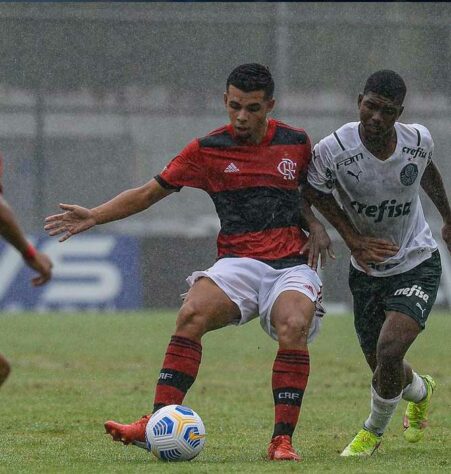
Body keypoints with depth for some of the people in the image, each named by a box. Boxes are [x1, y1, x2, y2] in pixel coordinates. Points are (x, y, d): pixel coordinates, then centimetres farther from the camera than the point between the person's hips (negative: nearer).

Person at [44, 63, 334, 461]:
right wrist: (94, 216, -1)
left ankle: (282, 440, -26)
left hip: (292, 263, 0)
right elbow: (150, 192, 9)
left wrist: (316, 225, 8)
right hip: (238, 261, 0)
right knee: (192, 314, -29)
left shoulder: (296, 143, 8)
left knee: (293, 327, -32)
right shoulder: (207, 150, 4)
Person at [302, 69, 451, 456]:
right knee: (384, 370, 10)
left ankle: (374, 432, 8)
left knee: (389, 352, -22)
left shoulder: (419, 141, -15)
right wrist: (354, 240, -11)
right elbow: (315, 193, -2)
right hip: (367, 272, 1)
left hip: (417, 265, -1)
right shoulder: (333, 151, -22)